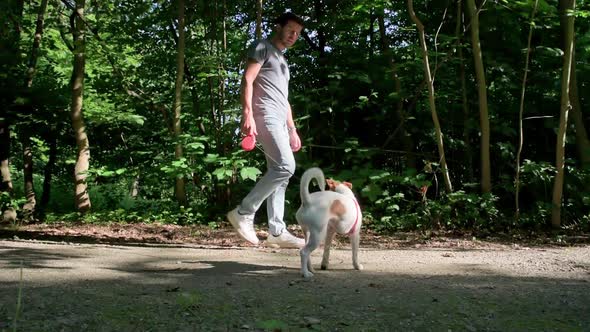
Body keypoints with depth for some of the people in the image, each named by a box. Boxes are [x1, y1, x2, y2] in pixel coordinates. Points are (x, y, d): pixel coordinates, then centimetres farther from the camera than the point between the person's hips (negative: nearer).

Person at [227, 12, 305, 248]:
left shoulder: (282, 60, 29)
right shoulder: (262, 47, 1)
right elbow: (247, 80, -11)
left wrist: (292, 130, 25)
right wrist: (247, 114, -23)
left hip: (279, 121, 10)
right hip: (265, 116, -9)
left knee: (278, 172, 3)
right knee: (285, 167, -19)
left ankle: (277, 231, 3)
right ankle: (244, 212, -13)